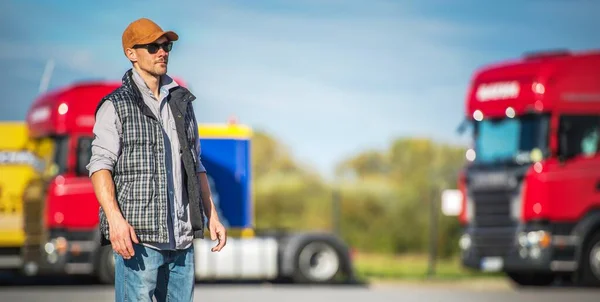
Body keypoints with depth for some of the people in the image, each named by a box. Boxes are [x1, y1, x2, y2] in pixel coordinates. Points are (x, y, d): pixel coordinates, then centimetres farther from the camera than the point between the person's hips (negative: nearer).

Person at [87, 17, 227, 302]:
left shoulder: (181, 102, 18)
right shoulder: (116, 106, 0)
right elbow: (100, 165, -9)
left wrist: (211, 215, 15)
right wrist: (115, 219, -23)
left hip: (181, 236, 6)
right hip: (138, 236, -6)